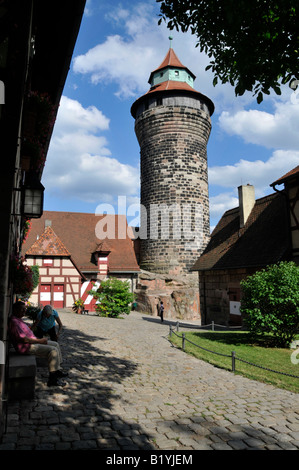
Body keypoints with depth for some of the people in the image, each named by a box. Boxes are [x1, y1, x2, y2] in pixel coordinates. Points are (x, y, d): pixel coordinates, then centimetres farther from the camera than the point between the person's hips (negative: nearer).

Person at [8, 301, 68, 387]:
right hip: (26, 347, -11)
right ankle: (52, 379, -18)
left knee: (55, 344, 10)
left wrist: (39, 339, 10)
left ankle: (57, 370, 15)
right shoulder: (14, 322, -20)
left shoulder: (18, 319, 16)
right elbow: (23, 339, -25)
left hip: (32, 342, 11)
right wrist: (39, 341, -18)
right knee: (53, 350, -21)